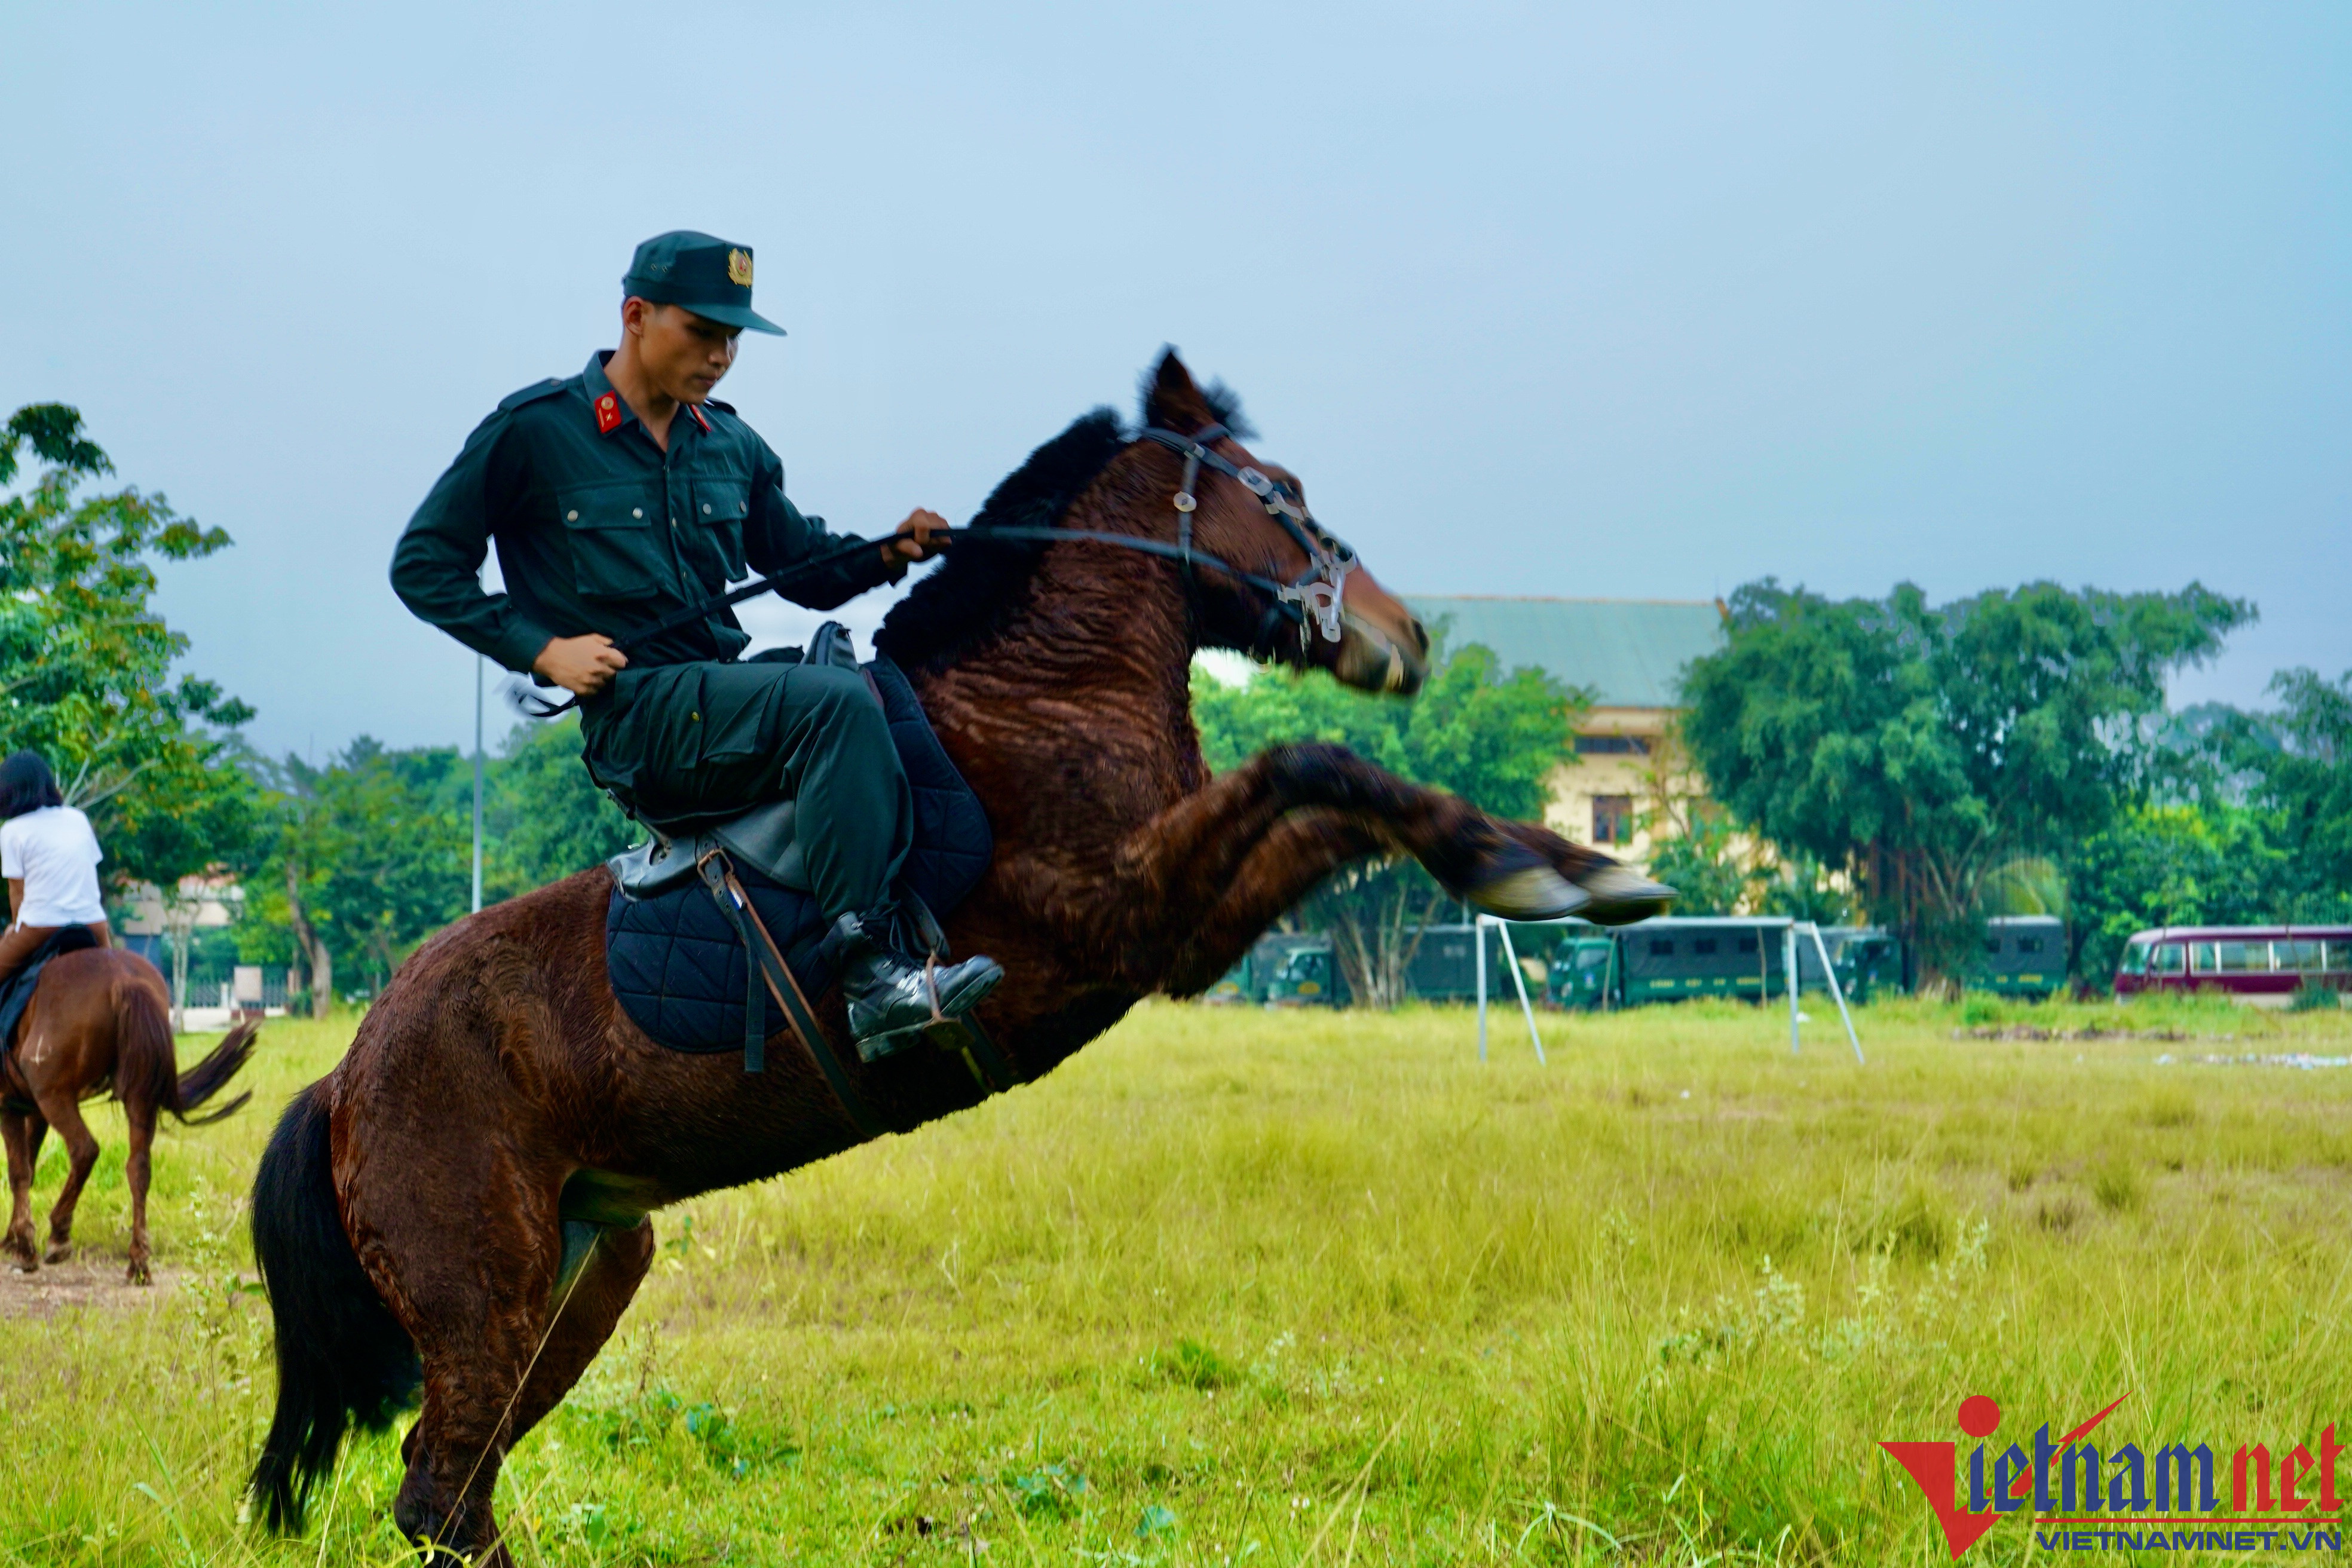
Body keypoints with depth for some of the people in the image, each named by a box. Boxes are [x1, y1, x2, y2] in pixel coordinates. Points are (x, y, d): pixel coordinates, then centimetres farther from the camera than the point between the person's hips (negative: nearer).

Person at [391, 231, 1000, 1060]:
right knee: (833, 702, -30)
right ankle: (871, 977, -36)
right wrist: (543, 650, -9)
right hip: (635, 719, -7)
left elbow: (808, 570, 23)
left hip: (731, 694, 7)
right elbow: (423, 566, 2)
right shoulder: (533, 431, -1)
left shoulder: (731, 447, 16)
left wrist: (888, 553, 1)